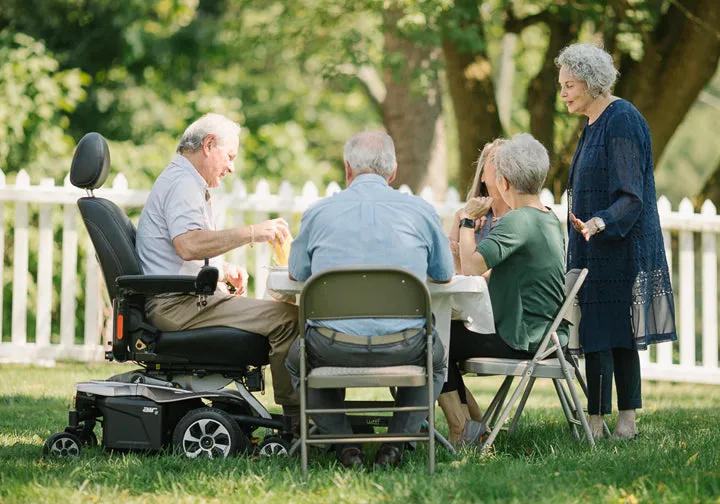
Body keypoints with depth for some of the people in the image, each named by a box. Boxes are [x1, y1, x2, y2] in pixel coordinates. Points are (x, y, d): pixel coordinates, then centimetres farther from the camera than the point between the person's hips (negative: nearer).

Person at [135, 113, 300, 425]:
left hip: (181, 301, 12)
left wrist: (223, 270, 15)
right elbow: (187, 244, -28)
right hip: (178, 305, -12)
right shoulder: (183, 183, -11)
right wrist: (250, 233, -24)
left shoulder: (181, 181, 25)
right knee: (285, 317, -22)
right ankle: (298, 418, -17)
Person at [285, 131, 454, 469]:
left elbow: (296, 274, 19)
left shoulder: (319, 212, 4)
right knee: (436, 358, 35)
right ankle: (397, 440, 16)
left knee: (298, 359, 34)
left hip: (333, 348, 0)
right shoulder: (420, 210, 4)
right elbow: (444, 276, 19)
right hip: (404, 348, 0)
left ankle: (345, 443, 16)